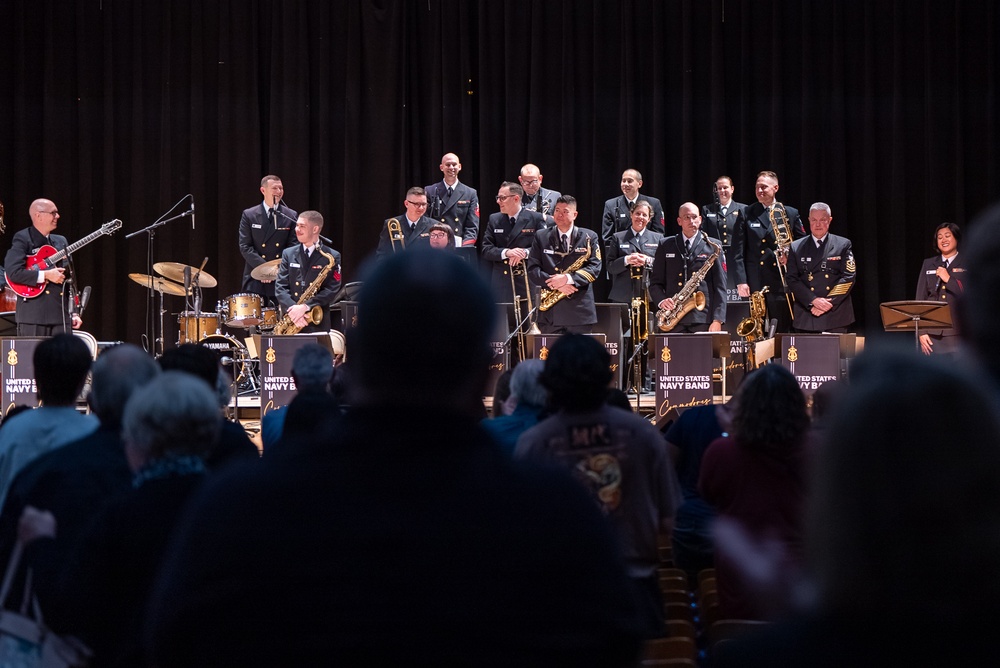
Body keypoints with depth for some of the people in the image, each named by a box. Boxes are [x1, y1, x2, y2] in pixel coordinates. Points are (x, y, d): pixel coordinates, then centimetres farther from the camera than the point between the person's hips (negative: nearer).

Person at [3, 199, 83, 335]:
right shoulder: (22, 239, -3)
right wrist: (45, 275, -16)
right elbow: (13, 272, -17)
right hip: (33, 314, -6)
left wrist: (74, 312, 12)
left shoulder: (61, 241, 17)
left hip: (61, 314, 6)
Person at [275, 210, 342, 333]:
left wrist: (305, 307, -18)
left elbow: (331, 290, -7)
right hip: (290, 322, 3)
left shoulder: (331, 257, 2)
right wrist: (293, 309, -13)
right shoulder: (288, 254, 12)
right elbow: (280, 287, 5)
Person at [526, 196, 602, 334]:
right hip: (550, 313, 1)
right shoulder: (541, 237, 9)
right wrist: (555, 283, -14)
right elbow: (532, 270, 2)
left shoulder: (589, 237, 7)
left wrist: (569, 278, -17)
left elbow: (595, 267, -2)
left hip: (580, 311, -1)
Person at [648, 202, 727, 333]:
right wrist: (661, 300, -8)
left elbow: (720, 286, 3)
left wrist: (717, 320, -6)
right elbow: (655, 282, 14)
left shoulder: (712, 246, 8)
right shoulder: (666, 246, 13)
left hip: (703, 319, -1)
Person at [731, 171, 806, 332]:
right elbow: (738, 252, 4)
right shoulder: (746, 214, 8)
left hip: (781, 282, 1)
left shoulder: (790, 214, 10)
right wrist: (741, 281, -6)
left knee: (783, 330, 0)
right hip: (753, 282, 0)